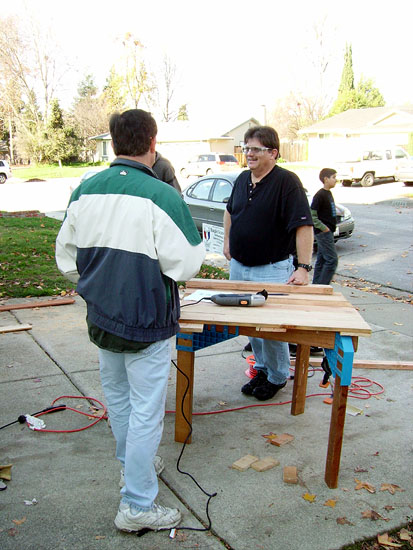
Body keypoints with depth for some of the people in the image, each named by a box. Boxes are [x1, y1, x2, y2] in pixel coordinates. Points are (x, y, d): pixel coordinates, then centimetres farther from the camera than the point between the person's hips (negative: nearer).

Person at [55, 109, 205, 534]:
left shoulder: (84, 191, -2)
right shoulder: (161, 196, -20)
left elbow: (66, 257, 6)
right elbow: (184, 265, -20)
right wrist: (197, 244, 2)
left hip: (101, 319, 7)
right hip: (147, 323, -6)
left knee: (117, 397, 24)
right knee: (146, 411, 5)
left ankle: (133, 464, 47)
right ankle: (136, 507, 17)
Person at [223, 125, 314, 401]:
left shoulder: (287, 181, -15)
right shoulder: (242, 179, 8)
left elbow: (304, 226, -20)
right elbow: (230, 211, 27)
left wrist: (304, 267, -25)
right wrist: (227, 241, 20)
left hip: (272, 270, -7)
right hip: (239, 266, 7)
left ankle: (278, 377, 21)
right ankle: (262, 369, 33)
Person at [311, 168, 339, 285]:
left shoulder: (329, 193, 13)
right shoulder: (320, 195, -15)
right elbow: (312, 215, -18)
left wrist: (328, 228, 14)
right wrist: (323, 228, -19)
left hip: (328, 231, 9)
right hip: (323, 232, -9)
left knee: (322, 260, 12)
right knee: (332, 260, -11)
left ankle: (316, 285, 19)